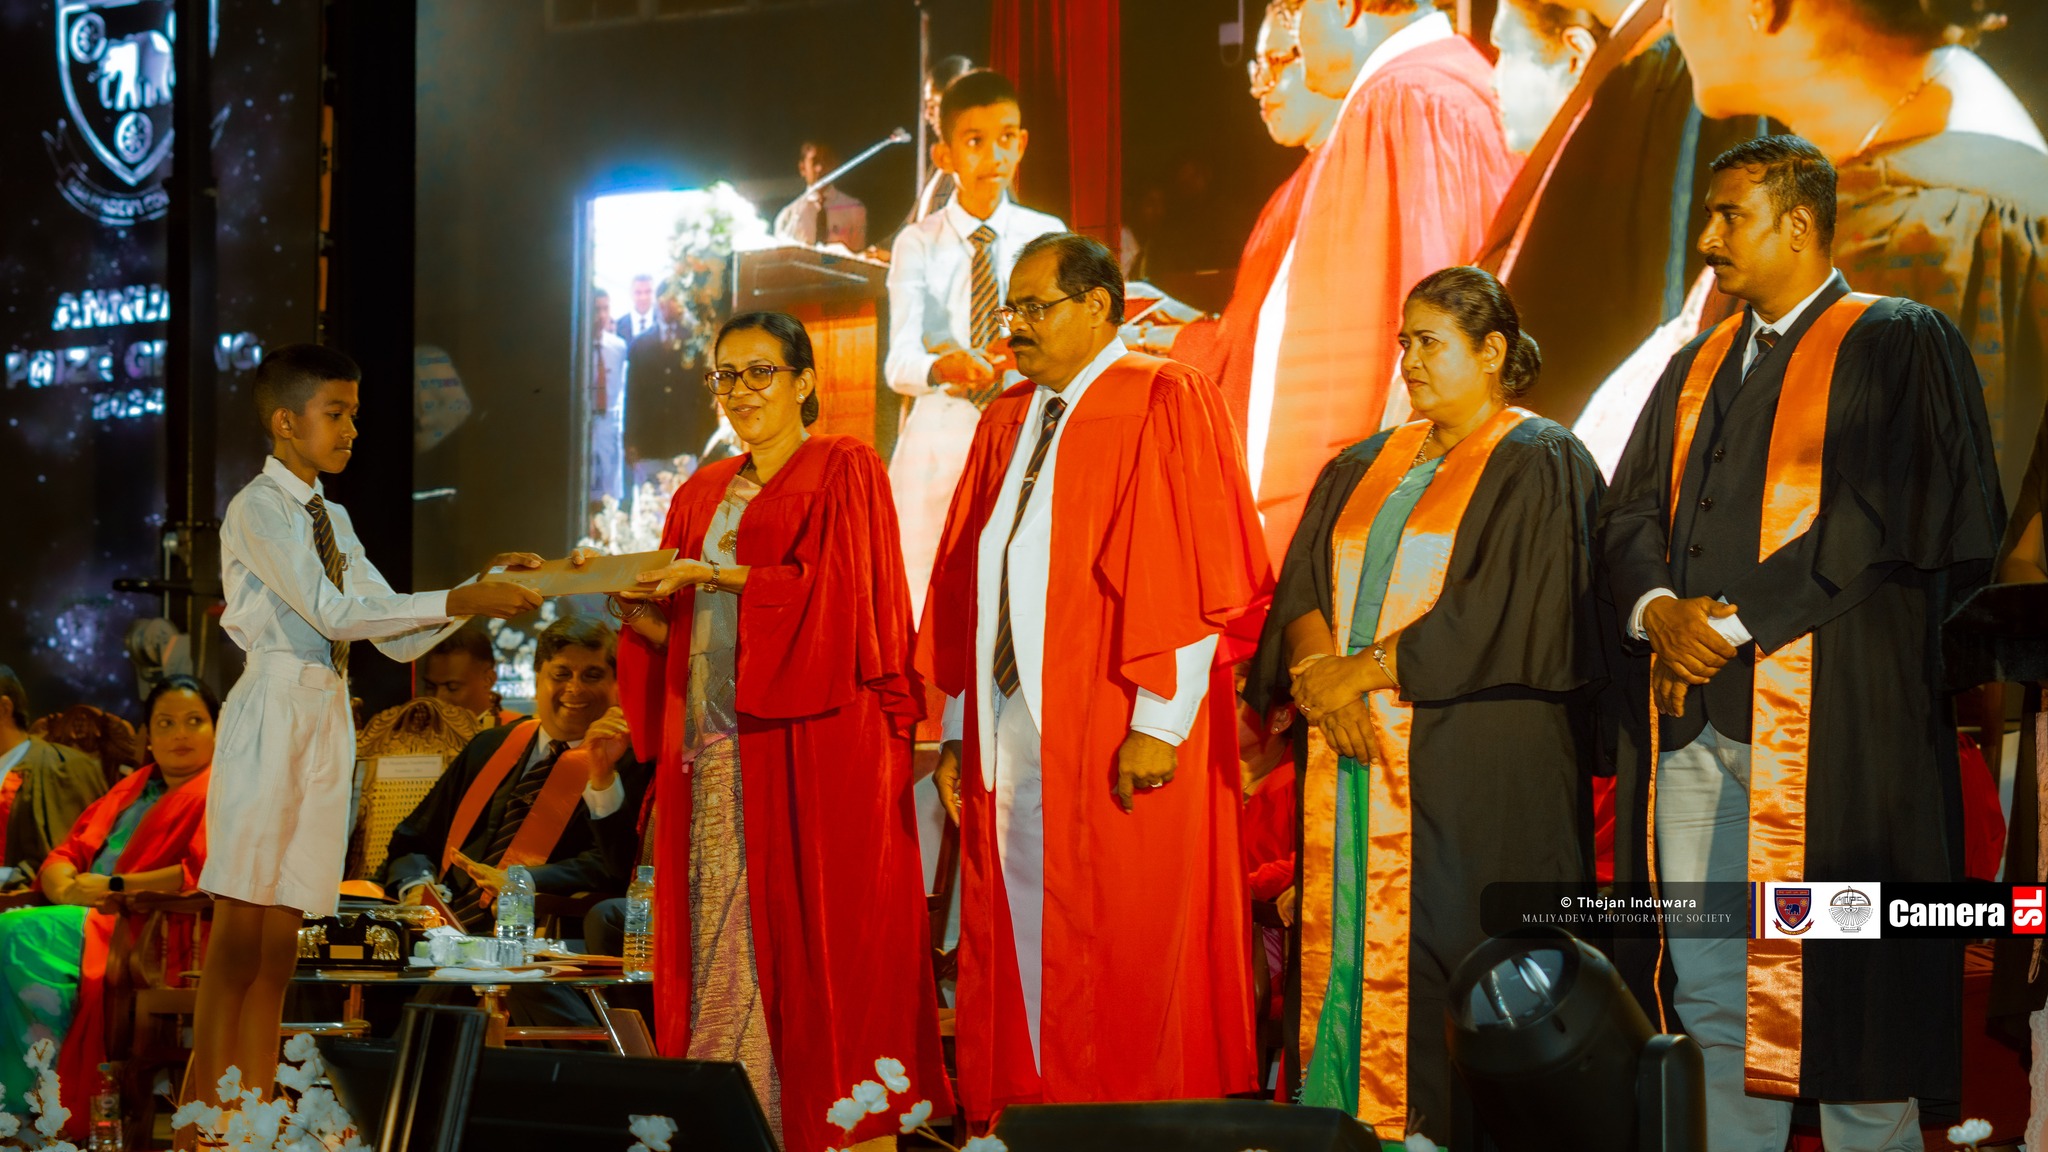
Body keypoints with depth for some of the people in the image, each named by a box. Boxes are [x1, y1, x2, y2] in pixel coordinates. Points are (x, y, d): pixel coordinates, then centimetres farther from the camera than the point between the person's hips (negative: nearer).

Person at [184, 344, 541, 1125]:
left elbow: (399, 640, 15)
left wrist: (482, 587, 1)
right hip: (274, 714, -7)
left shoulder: (331, 520, 18)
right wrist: (460, 602, -20)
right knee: (240, 930, -10)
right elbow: (333, 612, -16)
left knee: (279, 942, 6)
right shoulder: (257, 511, -5)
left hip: (327, 722, 7)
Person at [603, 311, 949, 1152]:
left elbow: (836, 591, -12)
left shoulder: (842, 470, 2)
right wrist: (632, 594, -5)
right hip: (715, 742, 6)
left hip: (811, 736, -6)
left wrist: (720, 577, -16)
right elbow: (669, 630, 15)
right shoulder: (703, 495, 20)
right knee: (718, 933, 0)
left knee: (814, 934, -9)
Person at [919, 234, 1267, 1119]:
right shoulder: (1005, 424, 16)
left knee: (1117, 952, -3)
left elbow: (1188, 576, -13)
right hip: (1007, 730, 7)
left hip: (1116, 744, -7)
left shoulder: (1164, 403, -5)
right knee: (1014, 944, 8)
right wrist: (957, 731, 12)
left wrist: (1158, 721, -18)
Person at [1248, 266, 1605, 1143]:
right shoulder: (1362, 470, 19)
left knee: (1441, 960, -9)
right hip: (1353, 756, 6)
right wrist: (1320, 669, -10)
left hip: (1472, 767, -6)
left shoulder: (1541, 466, -2)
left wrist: (1368, 667, -13)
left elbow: (1507, 613, -12)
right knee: (1348, 950, 2)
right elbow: (1302, 589, 11)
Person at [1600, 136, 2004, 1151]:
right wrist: (1659, 606, -7)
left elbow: (1890, 517, -11)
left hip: (1826, 721, -7)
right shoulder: (1698, 368, 21)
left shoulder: (1899, 346, 0)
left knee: (1835, 991, -7)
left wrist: (1733, 622, -13)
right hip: (1693, 722, 7)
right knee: (1710, 991, 7)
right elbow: (1631, 512, 15)